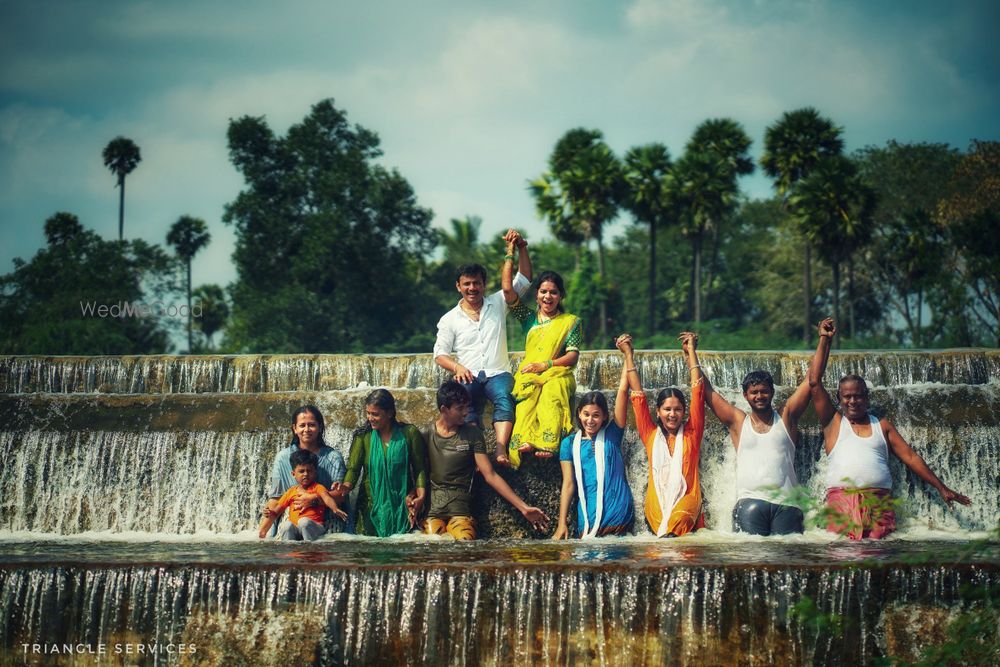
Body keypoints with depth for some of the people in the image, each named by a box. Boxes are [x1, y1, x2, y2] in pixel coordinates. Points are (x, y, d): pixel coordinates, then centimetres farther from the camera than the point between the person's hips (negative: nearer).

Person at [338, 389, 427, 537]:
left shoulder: (409, 433, 0)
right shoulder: (363, 436, 3)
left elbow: (420, 469, 1)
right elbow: (353, 467, -7)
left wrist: (421, 497, -14)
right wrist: (346, 486, -28)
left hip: (401, 506, -1)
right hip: (371, 506, 1)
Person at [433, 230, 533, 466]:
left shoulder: (497, 303, 15)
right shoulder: (450, 319, 14)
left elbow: (524, 280, 12)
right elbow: (440, 353, 11)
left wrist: (521, 248, -1)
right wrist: (456, 367, -10)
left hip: (498, 373, 0)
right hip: (469, 376, 0)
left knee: (504, 399, -35)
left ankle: (500, 451, -50)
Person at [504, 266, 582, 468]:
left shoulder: (571, 322, 16)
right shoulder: (529, 318, 23)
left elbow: (573, 357, 5)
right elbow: (507, 289, 15)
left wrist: (545, 365, -9)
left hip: (557, 374, -2)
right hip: (529, 374, 2)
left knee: (551, 393, -39)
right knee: (528, 395, -36)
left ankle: (548, 443, -58)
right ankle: (524, 441, -58)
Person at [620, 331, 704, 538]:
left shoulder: (691, 434, 12)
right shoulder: (651, 435, 14)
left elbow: (698, 393, 10)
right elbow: (638, 396, 14)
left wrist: (691, 352, 11)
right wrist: (628, 355, 14)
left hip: (686, 498, -2)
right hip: (657, 503, 2)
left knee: (680, 517, -33)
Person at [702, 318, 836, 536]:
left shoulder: (786, 417, 15)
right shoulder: (738, 422, 14)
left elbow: (813, 379, 12)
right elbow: (707, 391, 17)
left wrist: (824, 340, 8)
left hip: (785, 501, 1)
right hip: (750, 501, -1)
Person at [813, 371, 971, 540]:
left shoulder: (882, 425, 22)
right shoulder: (833, 421, 18)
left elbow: (911, 457, 18)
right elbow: (816, 383, 14)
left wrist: (941, 488, 14)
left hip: (879, 500, 1)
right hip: (842, 497, -1)